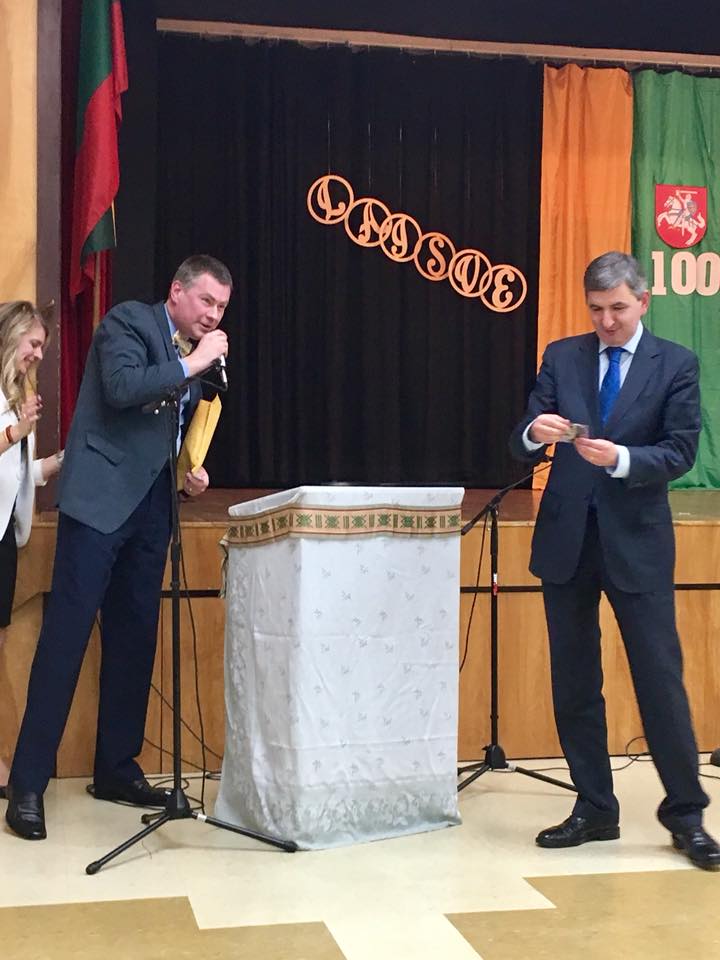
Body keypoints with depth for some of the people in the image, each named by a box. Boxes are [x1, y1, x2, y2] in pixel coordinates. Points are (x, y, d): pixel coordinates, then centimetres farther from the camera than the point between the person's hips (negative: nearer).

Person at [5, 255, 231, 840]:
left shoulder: (194, 355, 17)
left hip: (150, 506, 8)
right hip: (100, 500, -7)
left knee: (135, 639, 9)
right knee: (66, 636, -8)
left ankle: (116, 768, 19)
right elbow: (121, 388, -20)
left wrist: (189, 472, 8)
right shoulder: (129, 321, -3)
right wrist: (191, 365, -16)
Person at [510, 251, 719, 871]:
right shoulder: (562, 357, 7)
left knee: (660, 678, -1)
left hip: (636, 541, -3)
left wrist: (619, 458, -24)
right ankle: (594, 810, 21)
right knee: (573, 684, 9)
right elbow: (522, 449, 3)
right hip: (566, 538, 3)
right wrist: (535, 433, -20)